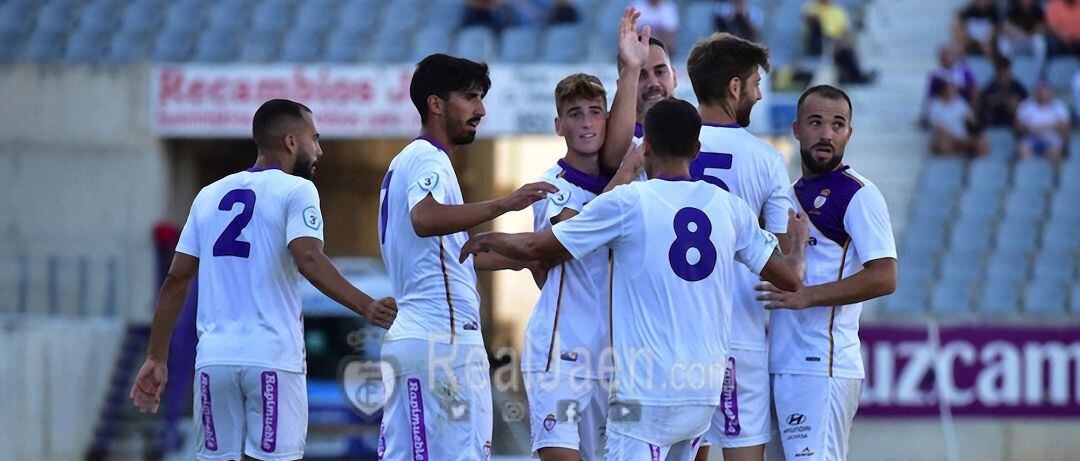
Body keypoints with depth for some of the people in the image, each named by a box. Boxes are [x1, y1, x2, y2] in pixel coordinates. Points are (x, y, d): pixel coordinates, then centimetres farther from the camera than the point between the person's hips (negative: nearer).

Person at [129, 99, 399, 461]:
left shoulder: (209, 195, 16)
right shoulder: (296, 190, 0)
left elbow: (176, 281, 15)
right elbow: (308, 259, -18)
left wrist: (156, 358, 18)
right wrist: (366, 307, -23)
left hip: (214, 359, 5)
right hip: (273, 360, -5)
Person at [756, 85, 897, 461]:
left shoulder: (858, 195, -7)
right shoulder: (792, 193, 20)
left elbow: (884, 278, -17)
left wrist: (807, 296, -23)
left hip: (821, 368, -9)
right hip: (783, 365, 9)